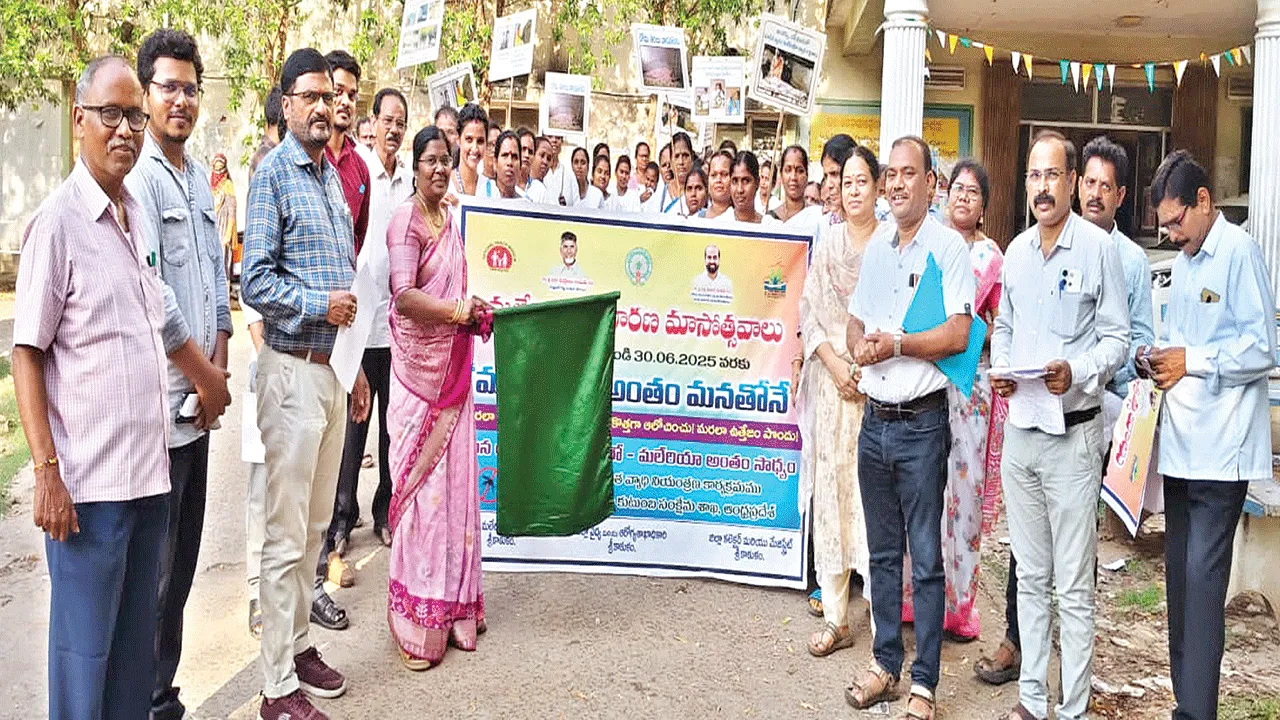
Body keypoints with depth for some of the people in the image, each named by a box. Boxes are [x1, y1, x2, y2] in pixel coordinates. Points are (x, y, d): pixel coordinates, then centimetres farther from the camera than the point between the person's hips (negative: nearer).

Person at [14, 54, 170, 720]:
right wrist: (47, 473, -14)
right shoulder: (57, 221, -8)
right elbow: (26, 355, -10)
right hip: (89, 482, -6)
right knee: (84, 647, 5)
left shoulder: (138, 218, 12)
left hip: (150, 472, 6)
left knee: (136, 642, 15)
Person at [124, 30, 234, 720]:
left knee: (182, 560, 15)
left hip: (197, 401, 8)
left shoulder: (198, 177, 15)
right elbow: (149, 292, -17)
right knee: (155, 569, 0)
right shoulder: (137, 176, -11)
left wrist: (217, 363, 8)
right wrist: (204, 375, -9)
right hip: (159, 403, -8)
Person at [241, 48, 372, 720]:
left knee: (316, 524, 15)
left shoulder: (333, 173, 16)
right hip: (293, 368, -8)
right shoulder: (273, 173, -8)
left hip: (334, 367, 8)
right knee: (287, 534, -2)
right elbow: (255, 282, -15)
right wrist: (321, 304, -14)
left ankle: (298, 644, 29)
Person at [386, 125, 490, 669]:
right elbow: (403, 295, -19)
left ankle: (451, 603, 24)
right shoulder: (406, 218, -9)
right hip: (419, 365, -7)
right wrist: (458, 310, -15)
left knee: (454, 478, 11)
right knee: (422, 481, -2)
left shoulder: (449, 217, 14)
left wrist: (471, 310, 9)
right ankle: (418, 619, 9)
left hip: (453, 363, 7)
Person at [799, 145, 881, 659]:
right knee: (830, 490, 3)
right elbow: (809, 312, 7)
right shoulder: (827, 241, 10)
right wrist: (836, 364, -5)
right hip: (831, 378, 3)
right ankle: (835, 618, 12)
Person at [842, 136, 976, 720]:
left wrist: (896, 344, -17)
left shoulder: (948, 247, -7)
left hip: (922, 422, -6)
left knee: (926, 560, 2)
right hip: (875, 419, 6)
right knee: (882, 552, 14)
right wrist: (859, 344, -4)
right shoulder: (875, 247, 13)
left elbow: (957, 334, -14)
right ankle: (885, 664, 27)